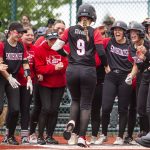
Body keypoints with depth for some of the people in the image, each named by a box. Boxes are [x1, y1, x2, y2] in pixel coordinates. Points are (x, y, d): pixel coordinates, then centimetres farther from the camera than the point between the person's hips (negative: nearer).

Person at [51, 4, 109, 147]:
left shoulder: (70, 30, 5)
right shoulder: (94, 32, -1)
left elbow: (56, 47, 1)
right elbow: (101, 53, -10)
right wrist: (106, 66, 9)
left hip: (72, 71, 2)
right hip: (88, 71, -2)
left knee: (75, 100, 22)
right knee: (86, 104, 7)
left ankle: (71, 122, -7)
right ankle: (81, 137, -1)